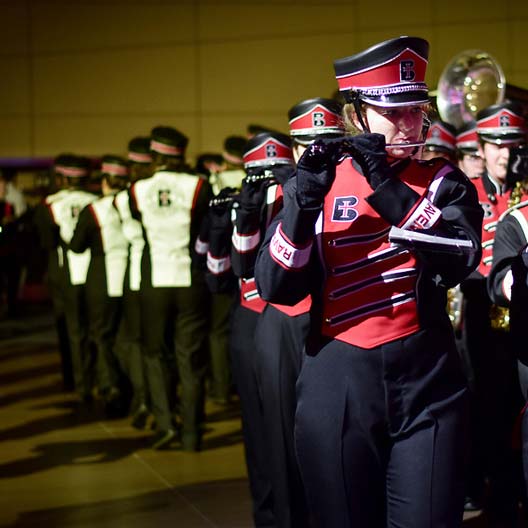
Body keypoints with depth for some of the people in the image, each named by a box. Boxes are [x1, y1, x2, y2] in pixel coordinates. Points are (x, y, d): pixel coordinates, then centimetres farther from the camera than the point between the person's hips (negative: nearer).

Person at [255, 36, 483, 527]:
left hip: (426, 378, 0)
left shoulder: (444, 182, 5)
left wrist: (386, 185, -20)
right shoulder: (315, 182, 2)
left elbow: (461, 257, -15)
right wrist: (303, 199, -20)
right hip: (337, 384, 0)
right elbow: (276, 288, -7)